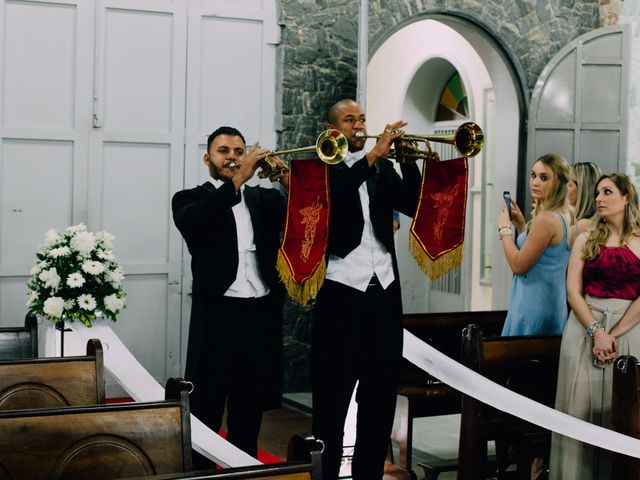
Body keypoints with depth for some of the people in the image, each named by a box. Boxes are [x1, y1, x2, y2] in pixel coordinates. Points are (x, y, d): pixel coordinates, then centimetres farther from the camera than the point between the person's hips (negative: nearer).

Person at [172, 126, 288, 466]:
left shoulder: (266, 199, 16)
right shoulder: (190, 199, 6)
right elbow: (192, 223, -17)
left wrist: (289, 182, -14)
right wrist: (238, 179, -23)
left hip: (262, 315, 3)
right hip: (218, 316, -3)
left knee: (249, 414, 12)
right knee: (205, 417, -1)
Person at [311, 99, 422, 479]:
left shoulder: (383, 169, 14)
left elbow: (415, 205, 3)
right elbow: (328, 199, -21)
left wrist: (407, 159, -8)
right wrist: (373, 155, -24)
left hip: (384, 292, 5)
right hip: (342, 293, -5)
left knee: (382, 395, 11)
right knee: (333, 397, 1)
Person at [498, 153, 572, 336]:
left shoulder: (545, 220, -20)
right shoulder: (564, 216, 9)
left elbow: (518, 266, -16)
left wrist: (504, 228, -6)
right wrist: (521, 225, 11)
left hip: (533, 305, -10)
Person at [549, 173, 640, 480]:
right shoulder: (586, 240, 10)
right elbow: (573, 291, 1)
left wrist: (613, 334, -13)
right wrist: (596, 331, -12)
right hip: (584, 327, 2)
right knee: (580, 409, 1)